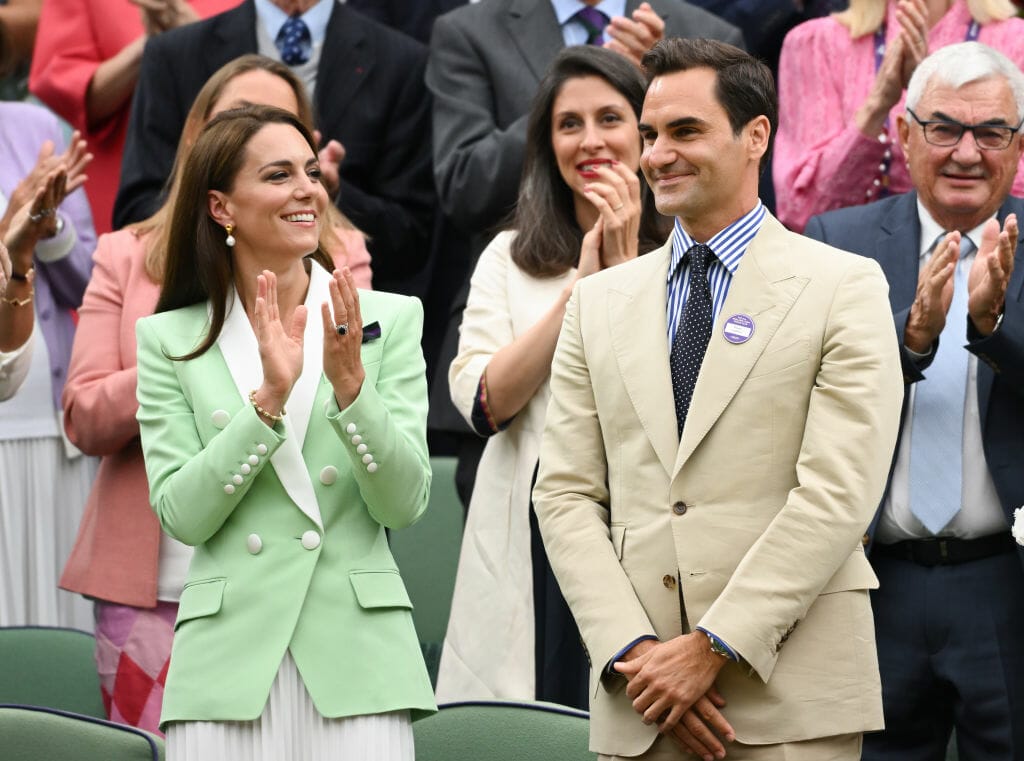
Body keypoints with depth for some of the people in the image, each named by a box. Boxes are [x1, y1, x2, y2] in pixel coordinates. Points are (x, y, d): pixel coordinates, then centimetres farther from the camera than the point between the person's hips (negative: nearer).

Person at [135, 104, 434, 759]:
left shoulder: (391, 320, 5)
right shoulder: (169, 339, 5)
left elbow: (405, 504, -1)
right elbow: (181, 516, -4)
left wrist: (350, 387, -15)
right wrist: (269, 399, -14)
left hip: (356, 659, 0)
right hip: (228, 664, 0)